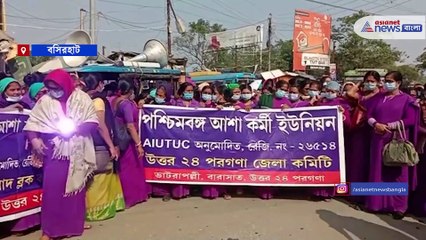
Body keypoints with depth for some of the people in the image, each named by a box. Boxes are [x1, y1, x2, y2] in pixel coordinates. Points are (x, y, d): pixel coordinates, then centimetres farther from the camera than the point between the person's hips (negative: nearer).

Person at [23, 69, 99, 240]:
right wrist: (34, 140, -16)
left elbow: (93, 122, -5)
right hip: (54, 152, 0)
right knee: (52, 189, -1)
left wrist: (75, 129, -19)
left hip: (77, 153, 0)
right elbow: (32, 123, 0)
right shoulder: (45, 101, 1)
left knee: (75, 188, 10)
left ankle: (75, 223, 25)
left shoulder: (81, 98, -2)